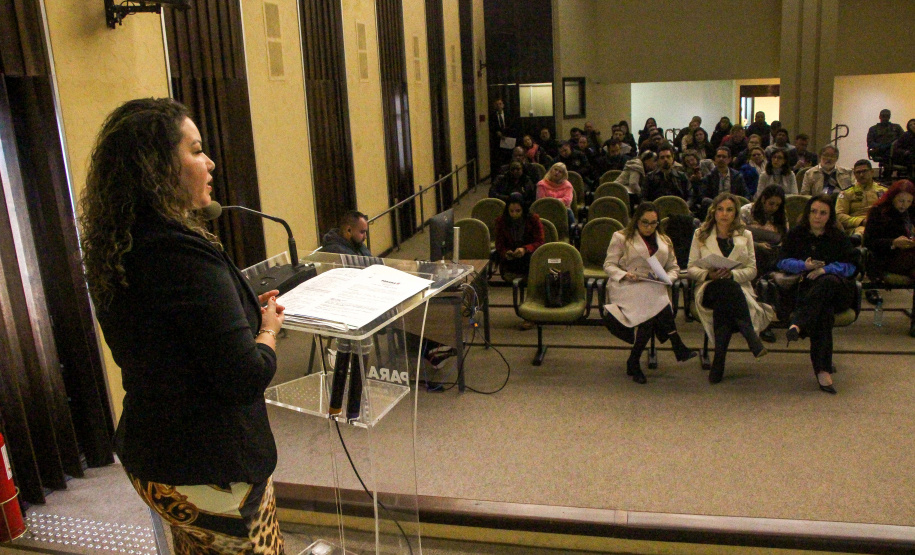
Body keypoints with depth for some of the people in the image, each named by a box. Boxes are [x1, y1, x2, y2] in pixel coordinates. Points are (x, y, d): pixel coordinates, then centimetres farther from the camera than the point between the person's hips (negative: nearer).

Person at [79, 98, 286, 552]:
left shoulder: (118, 249, 2)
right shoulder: (184, 255, -27)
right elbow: (245, 377, -26)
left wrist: (246, 310, 5)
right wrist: (268, 329, -6)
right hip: (210, 472, -9)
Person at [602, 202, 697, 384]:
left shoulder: (664, 241, 24)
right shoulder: (621, 237, 11)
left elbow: (674, 268, 23)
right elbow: (609, 264, 4)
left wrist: (668, 278, -1)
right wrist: (625, 275, -16)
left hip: (654, 288, 4)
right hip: (626, 288, -4)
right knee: (655, 298, -35)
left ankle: (634, 363, -24)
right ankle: (678, 347, -30)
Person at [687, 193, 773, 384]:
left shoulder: (745, 236, 19)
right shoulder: (701, 234, 16)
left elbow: (752, 270, 9)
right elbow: (691, 268, 9)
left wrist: (731, 274, -13)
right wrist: (709, 274, -14)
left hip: (739, 287, 1)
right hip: (709, 288, -1)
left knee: (724, 305, -40)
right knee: (728, 289, -41)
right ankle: (752, 339, -46)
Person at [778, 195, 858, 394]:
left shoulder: (838, 237, 12)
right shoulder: (796, 234, 13)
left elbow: (850, 266, 2)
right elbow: (783, 262, 4)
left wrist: (825, 269, -17)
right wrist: (804, 265, -16)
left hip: (838, 291, 0)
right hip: (807, 288, 0)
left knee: (828, 281, -39)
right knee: (824, 310, -36)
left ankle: (798, 325, -52)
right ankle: (823, 369, -45)